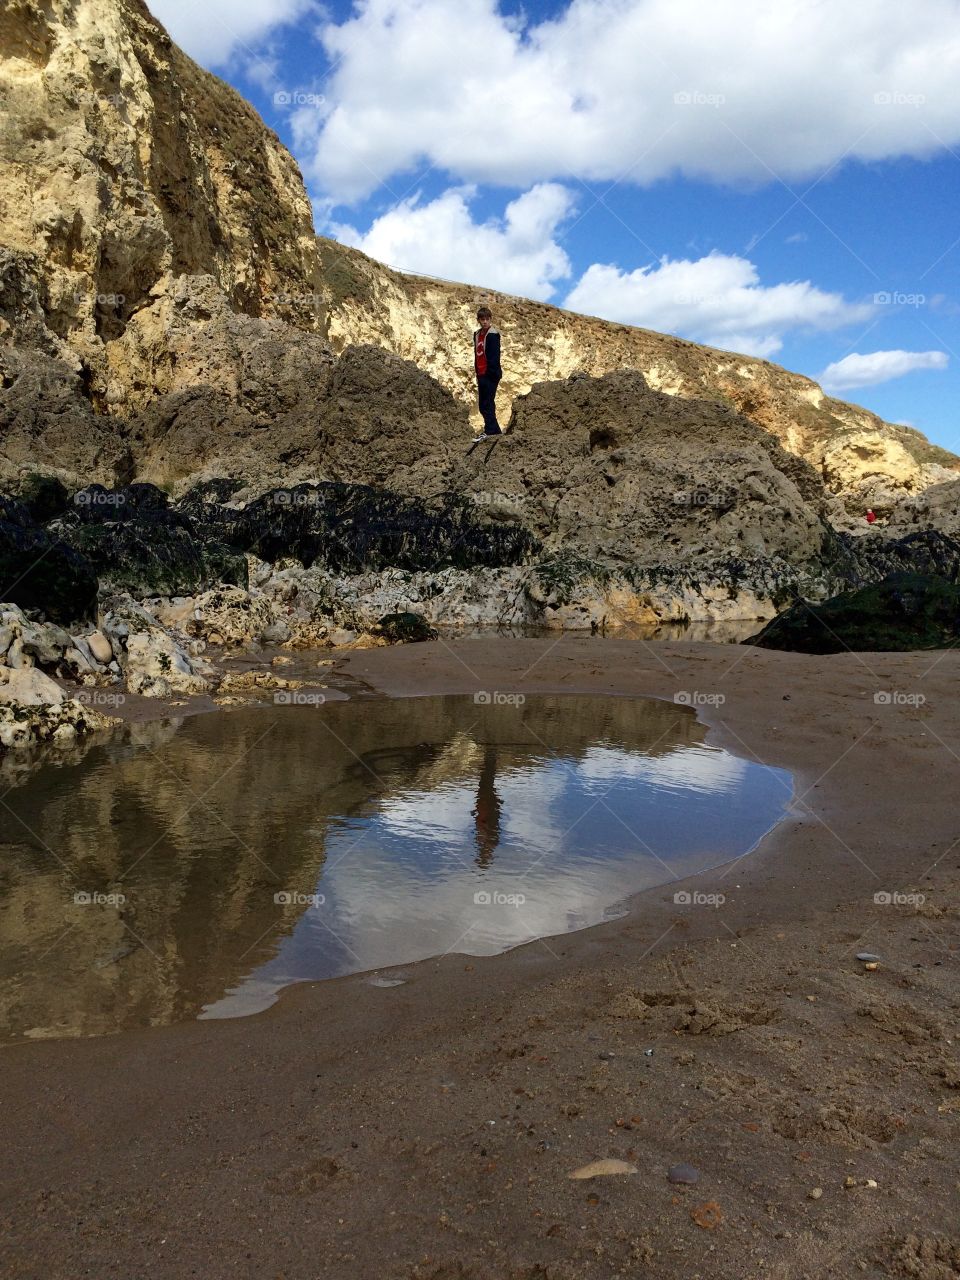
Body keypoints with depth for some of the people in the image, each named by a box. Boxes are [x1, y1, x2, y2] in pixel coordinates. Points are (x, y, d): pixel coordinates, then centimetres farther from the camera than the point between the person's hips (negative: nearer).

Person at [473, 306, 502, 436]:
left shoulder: (493, 335, -9)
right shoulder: (477, 334, 15)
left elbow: (494, 357, -14)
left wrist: (493, 374, -18)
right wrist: (477, 373, 16)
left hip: (490, 375, -9)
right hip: (481, 375, 9)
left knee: (487, 405, -10)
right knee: (482, 405, 11)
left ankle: (490, 431, -7)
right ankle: (496, 431, 18)